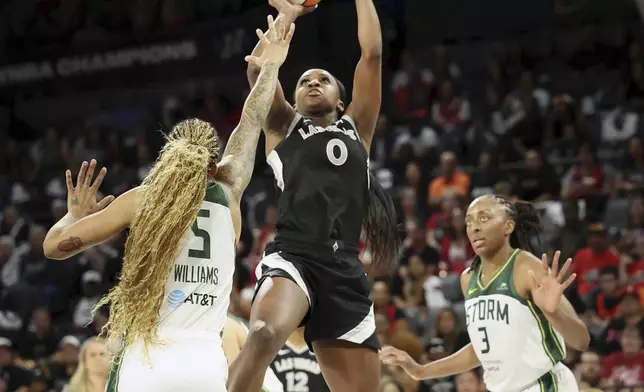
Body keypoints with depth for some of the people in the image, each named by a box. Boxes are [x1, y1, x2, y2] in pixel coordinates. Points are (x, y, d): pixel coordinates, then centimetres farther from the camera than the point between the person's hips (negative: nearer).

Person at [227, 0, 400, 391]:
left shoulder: (356, 128, 25)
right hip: (293, 258, -3)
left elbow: (372, 55, 18)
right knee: (264, 334, -36)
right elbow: (259, 68, 4)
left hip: (345, 271, 3)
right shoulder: (283, 126, 20)